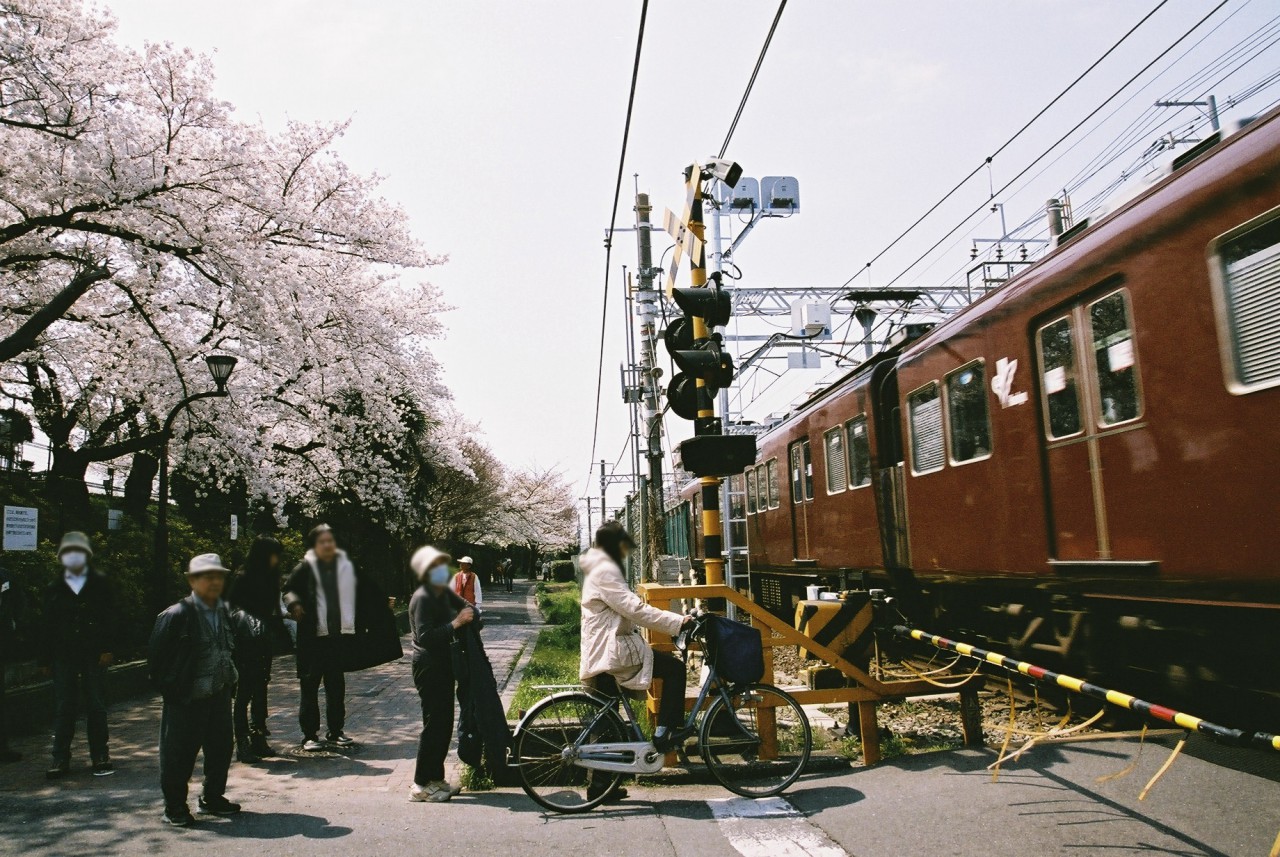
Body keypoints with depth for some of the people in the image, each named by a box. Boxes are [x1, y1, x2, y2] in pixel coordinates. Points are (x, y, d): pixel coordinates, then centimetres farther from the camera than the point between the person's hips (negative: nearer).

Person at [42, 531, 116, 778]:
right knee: (63, 708, 4)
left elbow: (109, 617, -1)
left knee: (96, 706, 4)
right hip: (64, 656, 1)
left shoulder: (99, 582, 2)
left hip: (94, 654, -1)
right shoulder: (54, 587, 7)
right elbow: (47, 625, 7)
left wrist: (107, 649, -8)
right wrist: (46, 657, 2)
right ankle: (60, 759, 13)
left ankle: (100, 757, 13)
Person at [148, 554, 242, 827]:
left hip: (220, 696, 6)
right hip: (186, 700, -6)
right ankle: (174, 807, 20)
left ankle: (213, 798, 31)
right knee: (179, 754, 4)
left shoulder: (225, 612, 5)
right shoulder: (177, 615, -16)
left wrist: (230, 682, 12)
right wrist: (168, 688, -8)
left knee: (221, 749, 14)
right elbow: (156, 656, -11)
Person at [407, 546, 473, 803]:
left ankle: (436, 778, 24)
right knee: (434, 724, -5)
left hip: (443, 663, 9)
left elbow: (465, 607, 23)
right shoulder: (422, 598, -18)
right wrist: (455, 623, -26)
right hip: (428, 666, -9)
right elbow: (425, 636, -26)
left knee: (445, 723, 13)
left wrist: (468, 613, 0)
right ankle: (421, 785, 4)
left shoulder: (444, 593, 8)